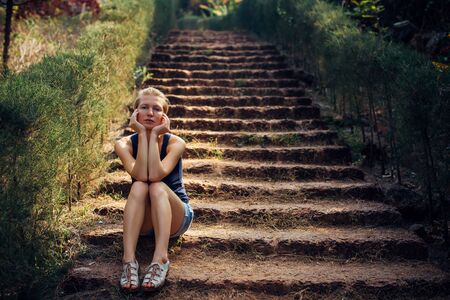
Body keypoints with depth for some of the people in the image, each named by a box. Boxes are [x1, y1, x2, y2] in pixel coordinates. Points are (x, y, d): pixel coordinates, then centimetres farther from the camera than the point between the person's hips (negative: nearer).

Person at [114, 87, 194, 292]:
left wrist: (155, 134, -25)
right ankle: (129, 260, -39)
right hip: (142, 221, 1)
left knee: (158, 187, -31)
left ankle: (161, 259, -43)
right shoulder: (124, 144, -10)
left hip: (174, 219, -1)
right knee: (139, 186, -30)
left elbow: (156, 174, -32)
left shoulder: (175, 143, -14)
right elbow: (141, 175, -28)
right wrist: (142, 134, -26)